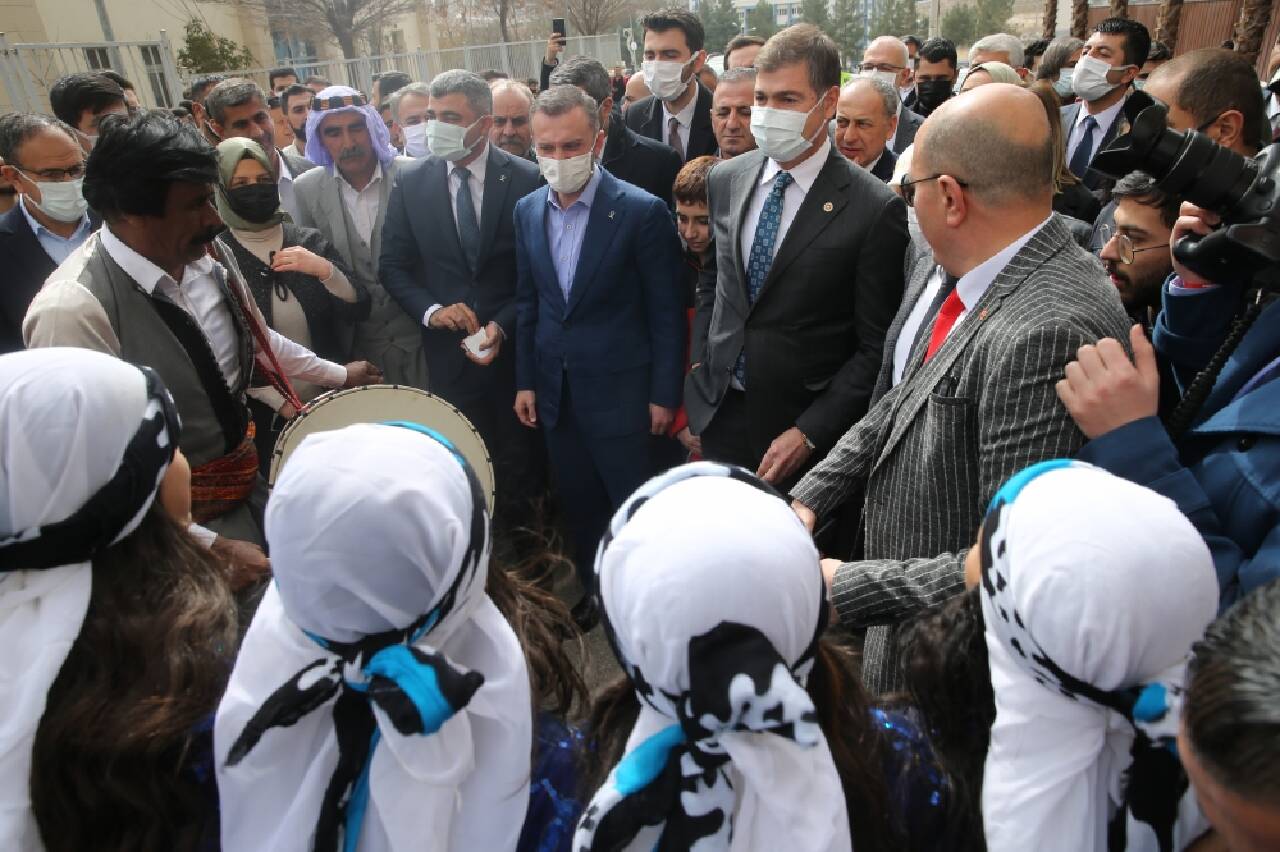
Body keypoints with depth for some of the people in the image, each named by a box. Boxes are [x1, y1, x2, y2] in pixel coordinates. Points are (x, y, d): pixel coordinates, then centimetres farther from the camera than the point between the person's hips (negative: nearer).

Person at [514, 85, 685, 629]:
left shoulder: (641, 211, -13)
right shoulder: (527, 210, 4)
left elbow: (666, 312, -10)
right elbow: (527, 302, 10)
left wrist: (664, 394, -9)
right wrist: (525, 380, 8)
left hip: (619, 390, -5)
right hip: (554, 391, 5)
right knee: (577, 503, 18)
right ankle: (592, 591, 39)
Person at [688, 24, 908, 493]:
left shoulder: (875, 208, -14)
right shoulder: (725, 180, 2)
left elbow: (875, 346, -11)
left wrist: (809, 433, -15)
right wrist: (698, 367, 4)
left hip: (802, 428, -4)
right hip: (717, 414, 4)